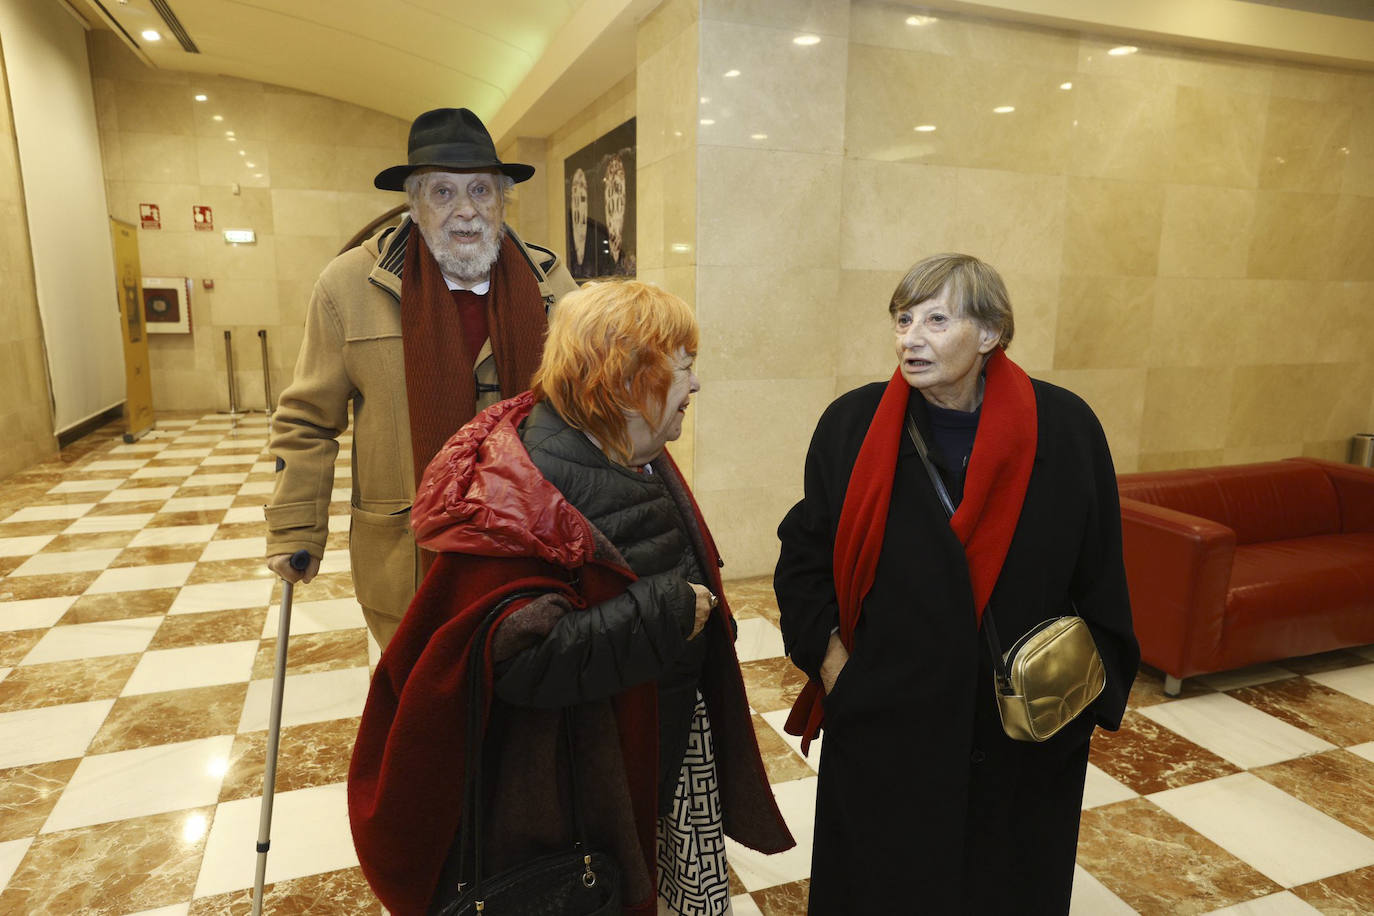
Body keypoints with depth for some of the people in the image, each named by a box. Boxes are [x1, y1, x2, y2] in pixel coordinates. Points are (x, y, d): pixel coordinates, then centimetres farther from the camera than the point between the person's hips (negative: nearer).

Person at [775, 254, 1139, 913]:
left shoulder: (1065, 429, -9)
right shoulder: (853, 425, -9)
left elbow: (1101, 576, 1)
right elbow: (804, 556, 0)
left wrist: (1089, 688, 0)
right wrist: (830, 661, -6)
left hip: (1024, 741, 1)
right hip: (885, 728, 0)